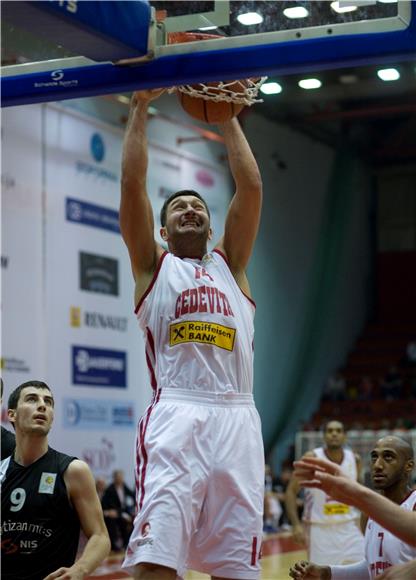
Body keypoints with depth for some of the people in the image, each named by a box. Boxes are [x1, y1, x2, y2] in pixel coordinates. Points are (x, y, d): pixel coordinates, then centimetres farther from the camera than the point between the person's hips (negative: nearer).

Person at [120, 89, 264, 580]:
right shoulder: (153, 266, 17)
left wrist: (226, 116, 20)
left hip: (236, 419, 3)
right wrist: (140, 107, 12)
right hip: (176, 417, -3)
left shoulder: (229, 265, 24)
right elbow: (132, 184, 8)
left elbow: (251, 186, 17)